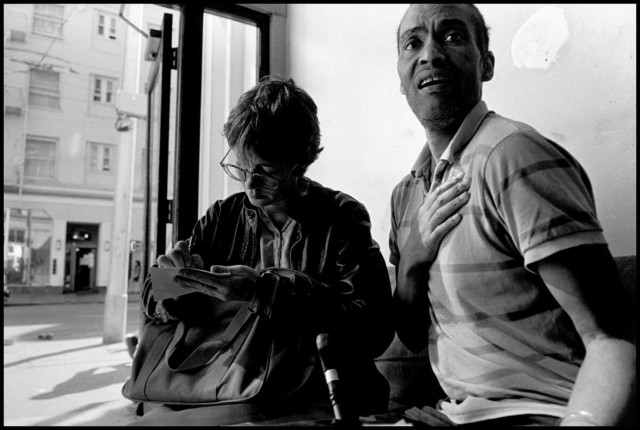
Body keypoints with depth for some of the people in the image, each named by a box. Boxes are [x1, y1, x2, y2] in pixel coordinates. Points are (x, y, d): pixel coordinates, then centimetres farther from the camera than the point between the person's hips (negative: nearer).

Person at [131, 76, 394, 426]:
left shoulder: (342, 217, -5)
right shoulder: (221, 217, 7)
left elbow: (374, 327, -17)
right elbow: (153, 299, 10)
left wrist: (269, 289, -23)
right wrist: (177, 283, -13)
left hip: (312, 400, -3)